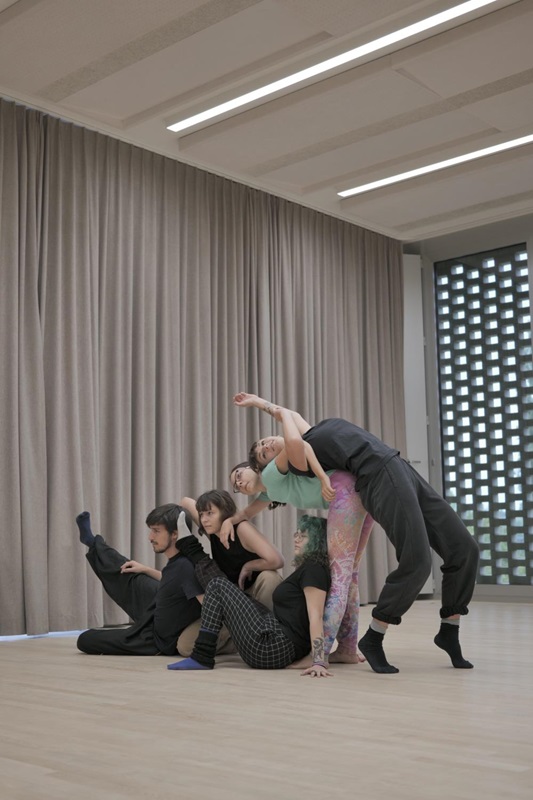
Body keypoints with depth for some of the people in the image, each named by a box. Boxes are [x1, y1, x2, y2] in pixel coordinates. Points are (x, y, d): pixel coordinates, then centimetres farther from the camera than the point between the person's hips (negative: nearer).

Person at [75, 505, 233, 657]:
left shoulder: (185, 566, -38)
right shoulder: (179, 560, -12)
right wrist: (146, 570, 13)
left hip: (157, 638, -7)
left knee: (85, 640, 7)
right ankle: (92, 542, 49)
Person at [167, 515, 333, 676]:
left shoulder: (314, 570, -11)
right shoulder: (306, 569, 18)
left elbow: (316, 617, -23)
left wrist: (319, 662, -30)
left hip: (272, 647, -10)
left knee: (218, 585, -4)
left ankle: (202, 658, -4)